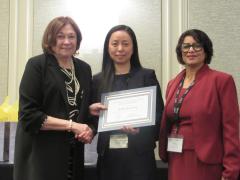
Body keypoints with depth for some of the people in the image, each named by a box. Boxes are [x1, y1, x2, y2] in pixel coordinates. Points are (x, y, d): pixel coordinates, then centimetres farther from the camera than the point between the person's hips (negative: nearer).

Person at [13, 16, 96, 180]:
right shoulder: (37, 65, -7)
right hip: (40, 156, -5)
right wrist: (72, 125, -15)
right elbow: (28, 114, -14)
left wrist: (89, 130, -5)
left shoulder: (84, 69, 9)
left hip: (74, 155, 5)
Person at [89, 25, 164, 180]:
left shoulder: (147, 76, 2)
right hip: (108, 156, 2)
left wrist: (140, 128, -17)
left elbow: (159, 115, 0)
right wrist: (91, 111, -8)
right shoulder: (98, 80, 8)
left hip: (139, 155, -2)